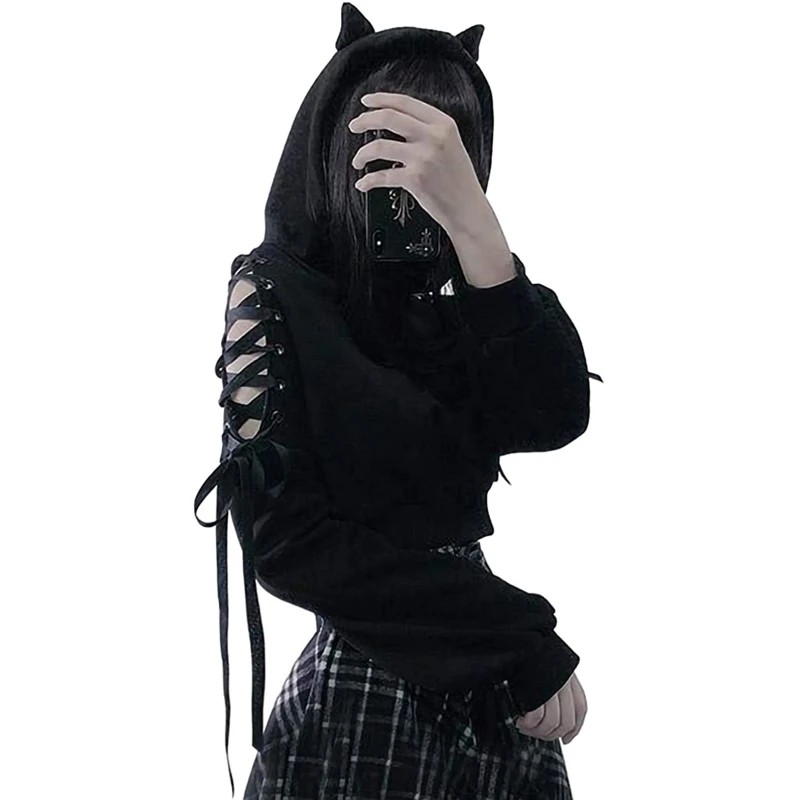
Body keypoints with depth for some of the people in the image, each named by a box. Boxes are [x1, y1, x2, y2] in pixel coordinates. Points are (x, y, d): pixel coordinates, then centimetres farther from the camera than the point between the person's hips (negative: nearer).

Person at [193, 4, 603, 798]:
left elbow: (554, 417, -12)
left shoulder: (441, 301, 7)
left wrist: (472, 219, -24)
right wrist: (524, 640, -15)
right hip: (367, 707, -6)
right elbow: (290, 541, -18)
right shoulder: (274, 289, -9)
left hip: (489, 699, 6)